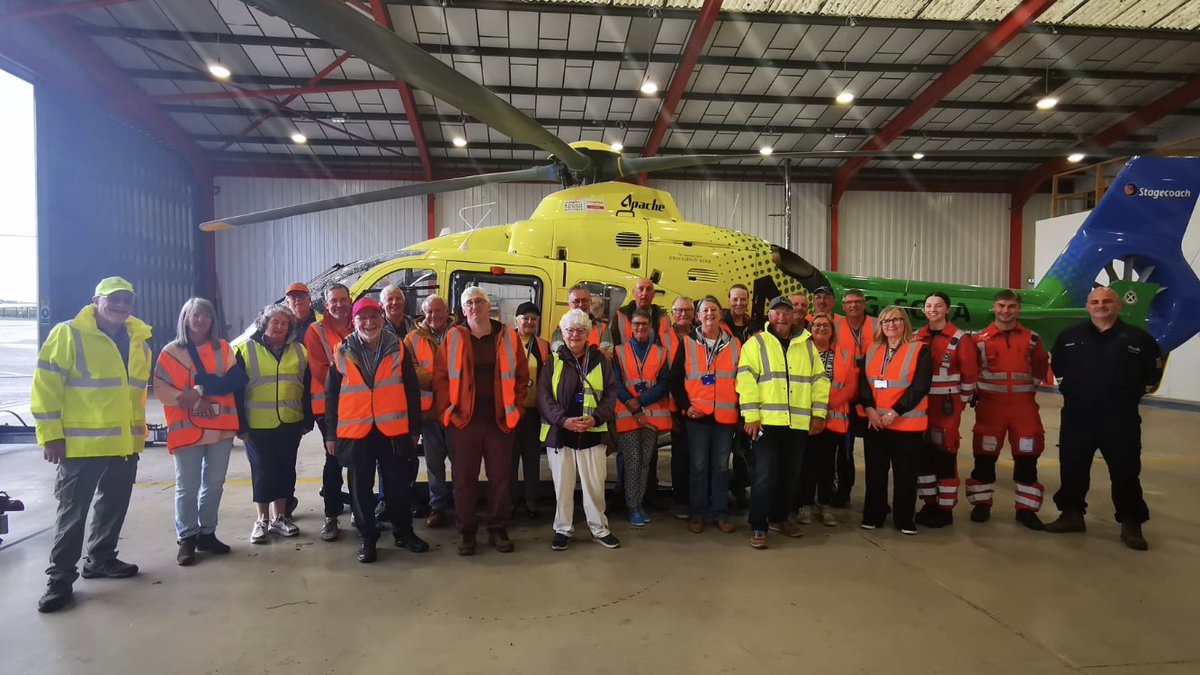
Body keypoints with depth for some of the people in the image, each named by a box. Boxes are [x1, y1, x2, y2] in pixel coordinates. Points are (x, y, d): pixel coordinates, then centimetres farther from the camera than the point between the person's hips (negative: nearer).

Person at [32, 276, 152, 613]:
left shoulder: (139, 342, 11)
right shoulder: (68, 334, -8)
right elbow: (45, 387, -10)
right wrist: (51, 436, -13)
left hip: (125, 444, 6)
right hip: (81, 443, -6)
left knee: (114, 506, 16)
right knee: (73, 511, 1)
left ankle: (101, 558, 32)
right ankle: (60, 577, 13)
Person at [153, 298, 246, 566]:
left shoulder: (222, 348, 8)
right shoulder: (171, 351, 2)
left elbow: (236, 379, -6)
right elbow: (160, 389, -5)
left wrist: (202, 388, -16)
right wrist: (193, 400, -16)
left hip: (221, 427, 3)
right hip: (186, 428, -3)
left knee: (214, 483, 10)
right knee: (187, 487, 2)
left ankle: (207, 533, 23)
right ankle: (187, 538, 14)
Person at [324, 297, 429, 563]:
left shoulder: (397, 349, 2)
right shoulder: (343, 353, 2)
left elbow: (412, 390, 4)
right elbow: (331, 395, 6)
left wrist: (414, 428, 3)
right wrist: (330, 433, 3)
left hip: (393, 430, 0)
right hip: (355, 432, 0)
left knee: (398, 484, 9)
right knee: (361, 487, 8)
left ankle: (404, 532, 24)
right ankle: (367, 537, 23)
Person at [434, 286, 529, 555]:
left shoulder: (509, 337, 4)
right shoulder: (453, 338, 2)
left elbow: (522, 376, 7)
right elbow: (440, 377, 2)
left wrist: (515, 408, 0)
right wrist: (446, 411, -4)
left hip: (500, 420, 1)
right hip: (464, 420, 0)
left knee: (500, 477, 8)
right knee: (465, 479, 7)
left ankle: (498, 529, 22)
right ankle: (466, 532, 20)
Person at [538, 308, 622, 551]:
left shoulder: (600, 361, 6)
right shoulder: (553, 361, 3)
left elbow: (610, 394, 3)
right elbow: (544, 396, -3)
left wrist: (596, 418, -12)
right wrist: (563, 420, -17)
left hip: (593, 434, 1)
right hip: (559, 434, 0)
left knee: (595, 485, 7)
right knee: (562, 486, 9)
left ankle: (599, 529, 25)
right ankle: (562, 530, 24)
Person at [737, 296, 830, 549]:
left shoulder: (807, 345, 13)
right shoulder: (756, 343, 1)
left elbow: (820, 379, 14)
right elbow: (746, 381, -7)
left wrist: (818, 413, 5)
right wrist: (751, 416, -14)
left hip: (799, 423, 4)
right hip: (767, 421, -4)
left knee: (790, 475, 13)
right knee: (765, 476, -5)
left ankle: (779, 518, 30)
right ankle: (758, 527, 5)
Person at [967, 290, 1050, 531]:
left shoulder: (1032, 339, 6)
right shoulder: (980, 339, 0)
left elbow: (1041, 366, 17)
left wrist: (1028, 386, 11)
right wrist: (978, 391, 4)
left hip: (1024, 406, 2)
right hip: (990, 405, -1)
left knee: (1027, 458, 4)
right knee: (985, 456, 3)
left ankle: (1026, 509, 16)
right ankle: (981, 504, 15)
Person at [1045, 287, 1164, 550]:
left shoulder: (1137, 337, -1)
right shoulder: (1070, 335, 5)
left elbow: (1153, 371, 10)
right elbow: (1056, 365, 19)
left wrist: (1134, 393, 9)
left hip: (1120, 419, -2)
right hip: (1077, 415, 2)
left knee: (1125, 470, 4)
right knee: (1072, 467, 9)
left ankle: (1131, 523, 17)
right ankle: (1072, 514, 23)